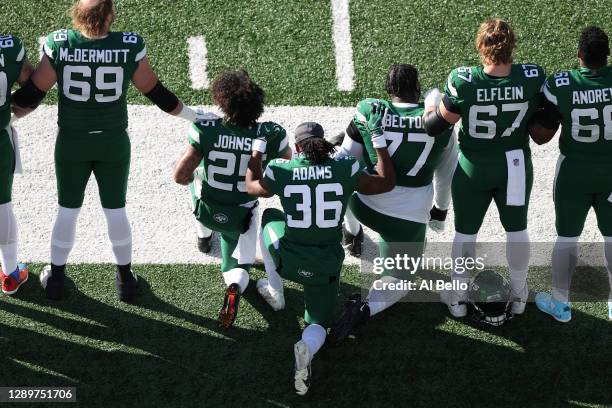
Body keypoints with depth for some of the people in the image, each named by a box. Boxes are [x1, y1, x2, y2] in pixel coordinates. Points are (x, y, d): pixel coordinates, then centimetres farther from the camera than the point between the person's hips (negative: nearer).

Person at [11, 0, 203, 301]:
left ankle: (56, 277, 31)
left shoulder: (58, 45, -19)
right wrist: (194, 117, 9)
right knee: (116, 211, 17)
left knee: (67, 210, 17)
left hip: (72, 143, 0)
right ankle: (125, 279, 30)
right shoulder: (130, 48, -18)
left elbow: (31, 95, -10)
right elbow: (156, 93, -6)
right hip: (113, 143, 0)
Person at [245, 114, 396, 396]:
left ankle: (274, 290, 30)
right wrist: (378, 137, 9)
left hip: (288, 262, 0)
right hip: (326, 267, 0)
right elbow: (387, 182, 5)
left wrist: (258, 146, 21)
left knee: (269, 215, 30)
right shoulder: (345, 169, -10)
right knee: (318, 322, 20)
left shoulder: (281, 171, -10)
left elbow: (252, 186, 12)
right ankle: (308, 348, -20)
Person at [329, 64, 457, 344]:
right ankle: (365, 308, -15)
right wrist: (441, 210, 28)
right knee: (398, 279, 13)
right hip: (409, 218, -1)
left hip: (365, 206, 1)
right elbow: (446, 174, 11)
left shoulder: (368, 113, -9)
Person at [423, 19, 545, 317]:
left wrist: (430, 106, 8)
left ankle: (458, 298, 31)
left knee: (465, 233, 17)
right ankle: (519, 295, 36)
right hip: (516, 164, 1)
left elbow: (440, 122, -13)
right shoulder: (532, 78, -21)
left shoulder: (463, 81, -27)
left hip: (473, 167, -1)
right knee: (516, 230, 21)